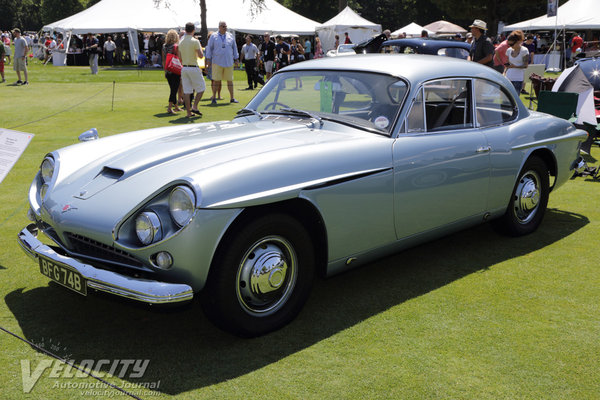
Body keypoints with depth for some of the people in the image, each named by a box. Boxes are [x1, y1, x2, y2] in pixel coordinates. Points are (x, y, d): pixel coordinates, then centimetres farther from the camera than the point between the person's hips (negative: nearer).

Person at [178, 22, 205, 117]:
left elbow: (179, 57, 13)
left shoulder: (181, 41, 8)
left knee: (186, 91, 5)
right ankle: (194, 107, -3)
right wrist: (200, 47, 3)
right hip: (193, 68, -6)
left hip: (184, 68, 6)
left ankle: (189, 112, 7)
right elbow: (201, 55, -13)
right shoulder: (195, 41, -12)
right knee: (201, 88, 7)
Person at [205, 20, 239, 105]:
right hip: (217, 62, -2)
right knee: (216, 80, -2)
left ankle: (232, 98, 9)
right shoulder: (214, 37, 4)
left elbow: (234, 48, 16)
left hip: (229, 62, 2)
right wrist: (208, 59, 1)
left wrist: (236, 59, 14)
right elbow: (209, 48, 6)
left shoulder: (230, 36, 11)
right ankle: (214, 98, 5)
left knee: (230, 80, 4)